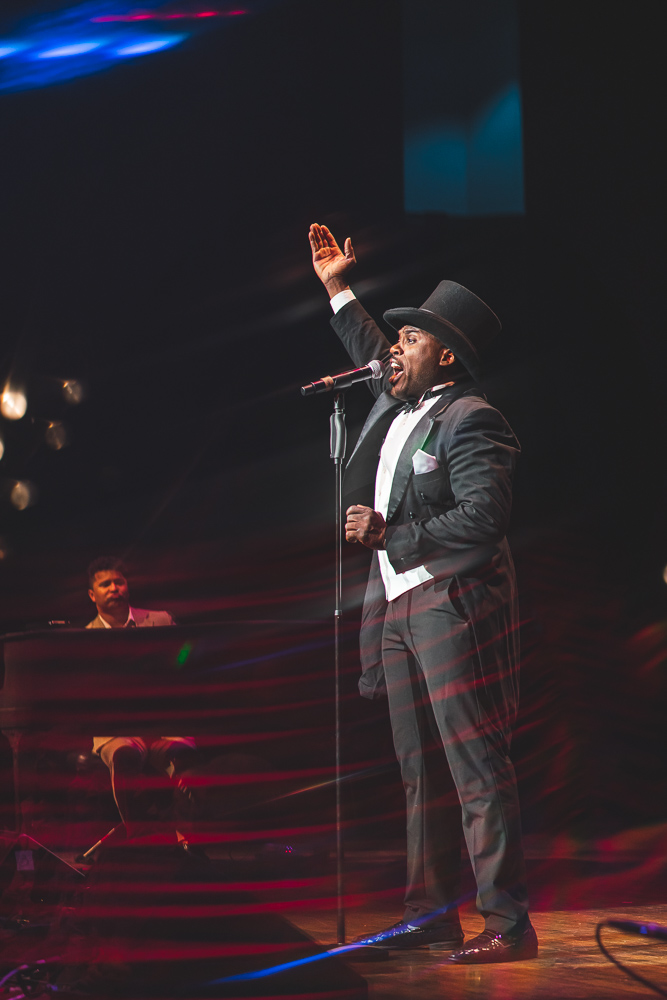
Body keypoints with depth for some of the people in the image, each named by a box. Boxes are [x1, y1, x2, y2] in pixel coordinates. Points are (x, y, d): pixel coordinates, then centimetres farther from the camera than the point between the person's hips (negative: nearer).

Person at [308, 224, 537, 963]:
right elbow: (373, 355, 38)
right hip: (397, 605, 9)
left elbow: (484, 516, -21)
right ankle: (432, 914, 18)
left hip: (452, 605, -9)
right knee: (419, 768, 11)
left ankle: (508, 923, -5)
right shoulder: (396, 402, 16)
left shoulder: (470, 420, -11)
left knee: (476, 766, -9)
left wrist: (389, 534, -18)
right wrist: (338, 290, 39)